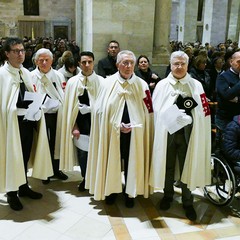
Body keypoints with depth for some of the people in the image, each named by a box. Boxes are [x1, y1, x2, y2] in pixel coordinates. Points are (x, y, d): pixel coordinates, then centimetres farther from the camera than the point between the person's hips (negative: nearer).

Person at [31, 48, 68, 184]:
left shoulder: (59, 75, 5)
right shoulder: (31, 77, -4)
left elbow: (65, 96, 7)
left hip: (57, 115, 3)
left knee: (56, 143, 12)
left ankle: (56, 169, 29)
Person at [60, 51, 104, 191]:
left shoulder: (101, 81, -2)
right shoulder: (73, 82, 2)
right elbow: (70, 106, 1)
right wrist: (74, 127, -4)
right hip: (80, 122, 1)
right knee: (82, 152, 10)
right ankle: (85, 178, 31)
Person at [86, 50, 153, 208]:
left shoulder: (142, 85, 0)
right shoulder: (109, 82, -3)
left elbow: (147, 112, 0)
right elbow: (102, 110, -4)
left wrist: (133, 125, -12)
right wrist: (118, 124, -12)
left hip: (135, 134, 1)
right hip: (112, 132, 0)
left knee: (132, 162, 9)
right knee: (112, 162, 9)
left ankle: (130, 193, 26)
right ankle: (112, 189, 30)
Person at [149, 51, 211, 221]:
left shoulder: (196, 85, 5)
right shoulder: (162, 85, 4)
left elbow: (201, 111, 2)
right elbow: (158, 110, -1)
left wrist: (186, 119, -9)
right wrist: (174, 118, -11)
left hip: (188, 133, 0)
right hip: (167, 132, 0)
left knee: (188, 167, 5)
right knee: (168, 166, 12)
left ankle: (188, 202, 21)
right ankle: (168, 196, 32)